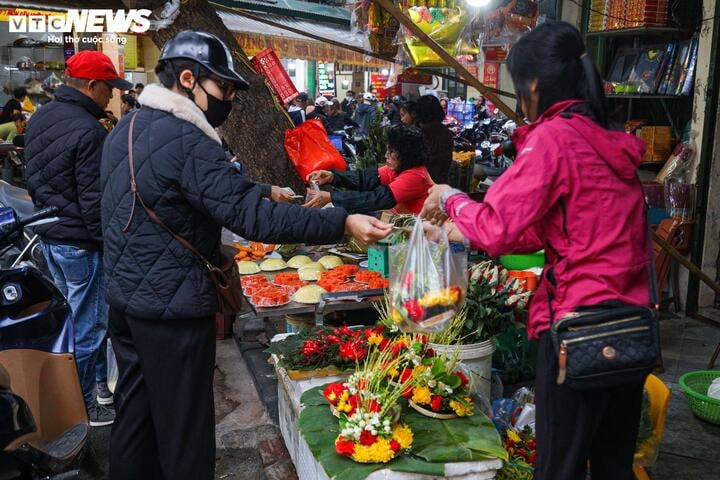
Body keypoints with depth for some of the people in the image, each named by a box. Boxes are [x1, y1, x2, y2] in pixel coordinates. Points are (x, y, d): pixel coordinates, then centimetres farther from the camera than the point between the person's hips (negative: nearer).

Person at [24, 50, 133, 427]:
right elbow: (94, 200, -22)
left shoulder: (38, 119, 8)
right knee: (87, 326, 3)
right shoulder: (88, 131, -22)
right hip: (80, 243, -10)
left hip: (47, 236, 10)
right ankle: (81, 407, 15)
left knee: (67, 318, 22)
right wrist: (110, 243, -13)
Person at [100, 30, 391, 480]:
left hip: (125, 296, 9)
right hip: (172, 308, -9)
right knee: (183, 429, 4)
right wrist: (344, 223, -28)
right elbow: (252, 216, -29)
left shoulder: (126, 128, 9)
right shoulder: (187, 142, -21)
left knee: (135, 414, 21)